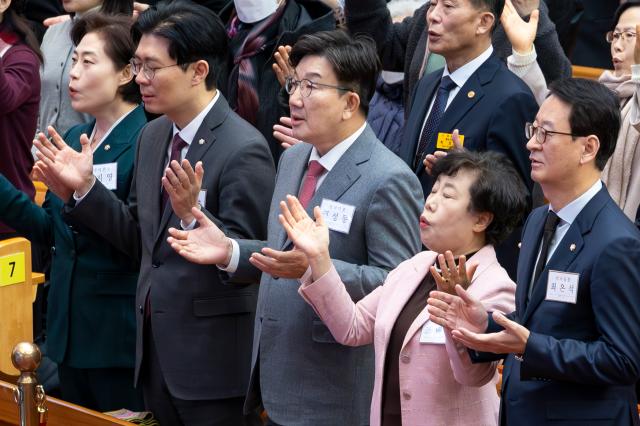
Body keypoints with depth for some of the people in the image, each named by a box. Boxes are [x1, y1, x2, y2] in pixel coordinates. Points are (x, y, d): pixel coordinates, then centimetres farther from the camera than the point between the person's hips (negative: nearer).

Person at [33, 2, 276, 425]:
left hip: (213, 358, -8)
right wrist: (85, 187, 3)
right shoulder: (153, 136, 8)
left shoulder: (244, 150, -18)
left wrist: (193, 215, -34)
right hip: (156, 350, 8)